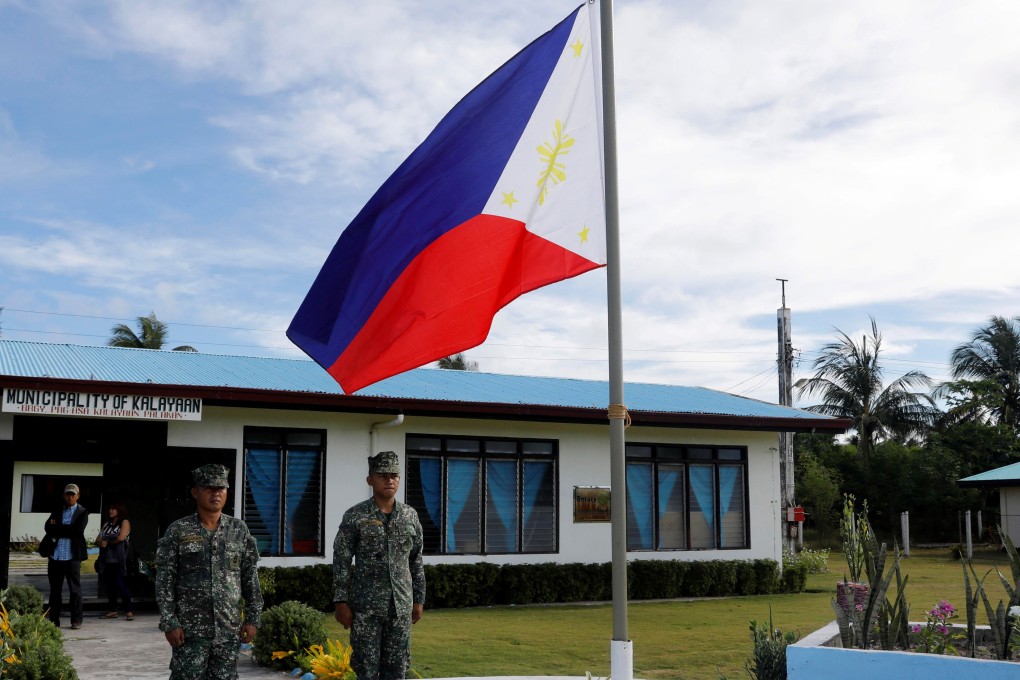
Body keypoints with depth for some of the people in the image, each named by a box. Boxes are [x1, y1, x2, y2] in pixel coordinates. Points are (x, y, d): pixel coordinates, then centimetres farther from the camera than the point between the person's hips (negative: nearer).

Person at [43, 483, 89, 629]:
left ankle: (76, 620, 3)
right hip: (55, 556, 4)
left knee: (75, 589, -2)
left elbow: (77, 530, -12)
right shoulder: (57, 511, 14)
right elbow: (48, 528, 0)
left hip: (72, 557, -4)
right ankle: (54, 620, 16)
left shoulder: (82, 512, 3)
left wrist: (57, 529, -5)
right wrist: (65, 530, -14)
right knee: (55, 590, 9)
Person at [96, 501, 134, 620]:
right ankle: (113, 611, 12)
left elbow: (121, 538, -11)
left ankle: (128, 611, -13)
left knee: (120, 584, -13)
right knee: (109, 585, 5)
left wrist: (107, 542, 1)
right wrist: (101, 543, -8)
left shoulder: (124, 522, 4)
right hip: (106, 560, 6)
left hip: (118, 560, -6)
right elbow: (98, 540, 15)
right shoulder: (106, 525, 23)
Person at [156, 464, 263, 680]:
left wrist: (252, 619, 2)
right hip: (190, 629, -2)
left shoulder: (239, 530, 6)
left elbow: (251, 579, 8)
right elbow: (164, 581, -3)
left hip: (229, 629, 3)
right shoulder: (178, 531, -2)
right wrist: (169, 623, -9)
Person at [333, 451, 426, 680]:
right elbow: (341, 561, -4)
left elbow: (416, 562, 12)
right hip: (366, 605, -3)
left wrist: (419, 600, 9)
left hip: (401, 605, 3)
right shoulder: (355, 516, -4)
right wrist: (341, 601, -9)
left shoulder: (410, 515, 7)